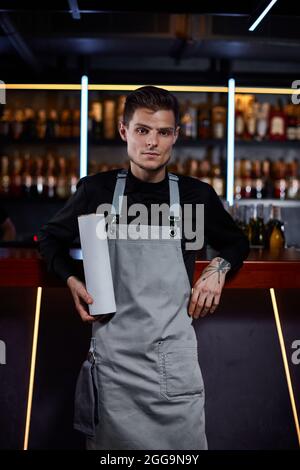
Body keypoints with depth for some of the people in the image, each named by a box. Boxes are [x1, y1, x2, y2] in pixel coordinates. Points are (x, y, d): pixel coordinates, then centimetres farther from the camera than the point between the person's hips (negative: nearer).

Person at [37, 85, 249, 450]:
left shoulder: (196, 195, 4)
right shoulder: (97, 190, 2)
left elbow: (237, 243, 20)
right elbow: (51, 237, 16)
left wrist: (218, 269, 1)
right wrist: (71, 280, 0)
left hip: (175, 356, 1)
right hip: (112, 354, 0)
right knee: (111, 443, 10)